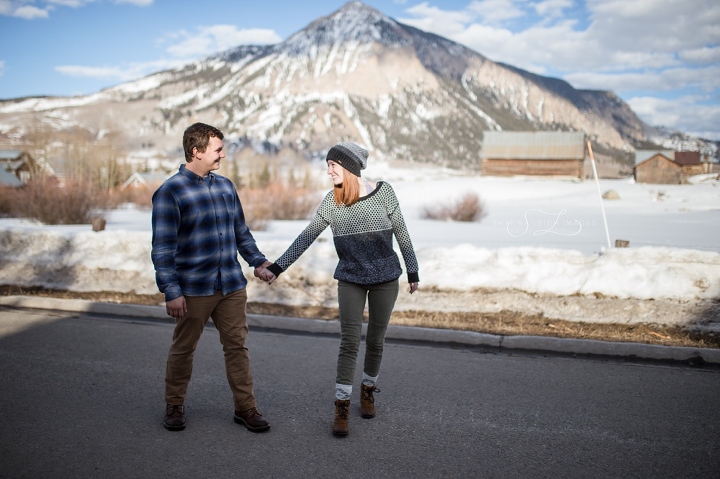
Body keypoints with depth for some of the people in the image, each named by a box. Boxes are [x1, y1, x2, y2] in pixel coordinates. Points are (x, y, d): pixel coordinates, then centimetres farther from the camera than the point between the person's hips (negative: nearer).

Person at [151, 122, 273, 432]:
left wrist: (258, 262, 7)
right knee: (183, 348, 11)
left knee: (237, 346, 9)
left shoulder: (225, 186, 9)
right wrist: (171, 291, -16)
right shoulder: (170, 192, -9)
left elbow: (241, 232, 17)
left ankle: (245, 407, 20)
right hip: (193, 289, -4)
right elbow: (163, 247, -12)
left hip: (232, 286, 5)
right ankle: (174, 406, 30)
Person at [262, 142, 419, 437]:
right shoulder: (331, 202, -3)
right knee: (349, 342, -4)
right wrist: (278, 266, -3)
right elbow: (307, 237, 0)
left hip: (385, 279, 0)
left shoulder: (383, 192, -8)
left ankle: (368, 391, 33)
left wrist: (413, 271, 3)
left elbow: (401, 234, -1)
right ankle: (341, 407, 4)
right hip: (350, 280, 1)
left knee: (375, 341, 11)